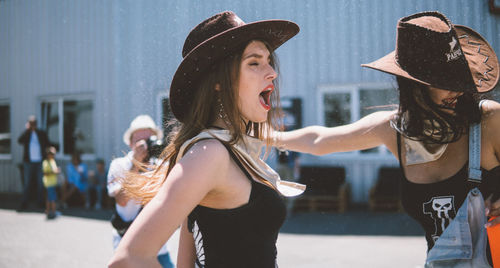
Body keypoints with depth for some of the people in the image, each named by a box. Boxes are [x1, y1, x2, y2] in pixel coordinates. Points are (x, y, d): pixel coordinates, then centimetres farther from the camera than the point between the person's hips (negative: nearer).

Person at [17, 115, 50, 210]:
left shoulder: (42, 133, 5)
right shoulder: (26, 134, 3)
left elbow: (48, 145, 9)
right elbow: (20, 141, -17)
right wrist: (27, 129, -16)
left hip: (40, 162, 1)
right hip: (29, 162, -1)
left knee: (40, 184, 6)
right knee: (27, 184, 0)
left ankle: (40, 202, 16)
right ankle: (24, 204, 3)